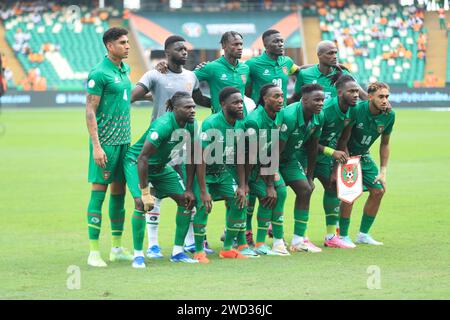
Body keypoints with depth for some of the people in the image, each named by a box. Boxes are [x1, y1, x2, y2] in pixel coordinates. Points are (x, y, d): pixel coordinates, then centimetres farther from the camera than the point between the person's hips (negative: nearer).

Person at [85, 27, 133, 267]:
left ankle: (117, 248, 17)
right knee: (99, 192, -6)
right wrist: (96, 146, -19)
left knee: (119, 191, 10)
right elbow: (90, 111, -13)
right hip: (105, 141, -8)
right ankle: (94, 252, -4)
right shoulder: (99, 74, -11)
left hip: (124, 139, 8)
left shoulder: (125, 70, 13)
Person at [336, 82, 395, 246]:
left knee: (378, 191, -2)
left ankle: (363, 234, 12)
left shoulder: (389, 115, -10)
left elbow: (384, 144, 4)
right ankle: (343, 236, -7)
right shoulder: (356, 110, -27)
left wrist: (383, 172, 1)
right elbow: (343, 142, -20)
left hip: (364, 156, 6)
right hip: (346, 155, -6)